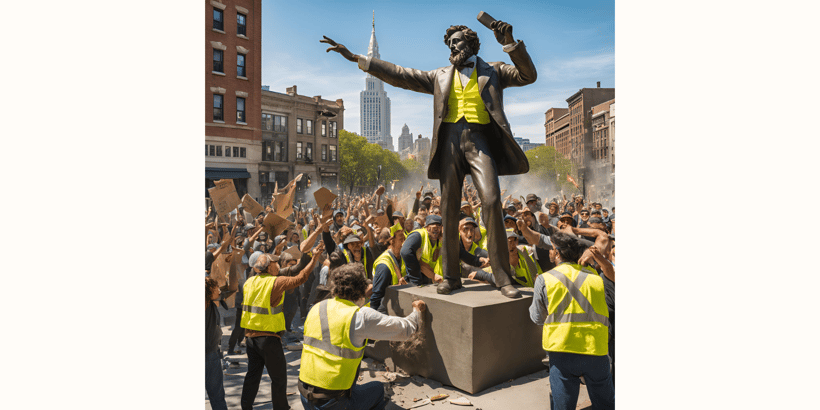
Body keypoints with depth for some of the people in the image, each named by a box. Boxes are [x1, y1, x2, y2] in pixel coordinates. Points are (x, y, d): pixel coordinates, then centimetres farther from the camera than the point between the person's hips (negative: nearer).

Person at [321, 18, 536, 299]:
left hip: (479, 139, -2)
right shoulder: (440, 77, 22)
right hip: (450, 141, 3)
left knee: (491, 200, -18)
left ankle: (502, 278, -10)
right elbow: (399, 75, 19)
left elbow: (528, 75, 4)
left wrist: (510, 43, -9)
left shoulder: (493, 72, 16)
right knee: (449, 209, 0)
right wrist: (357, 59, 14)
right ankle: (451, 276, 8)